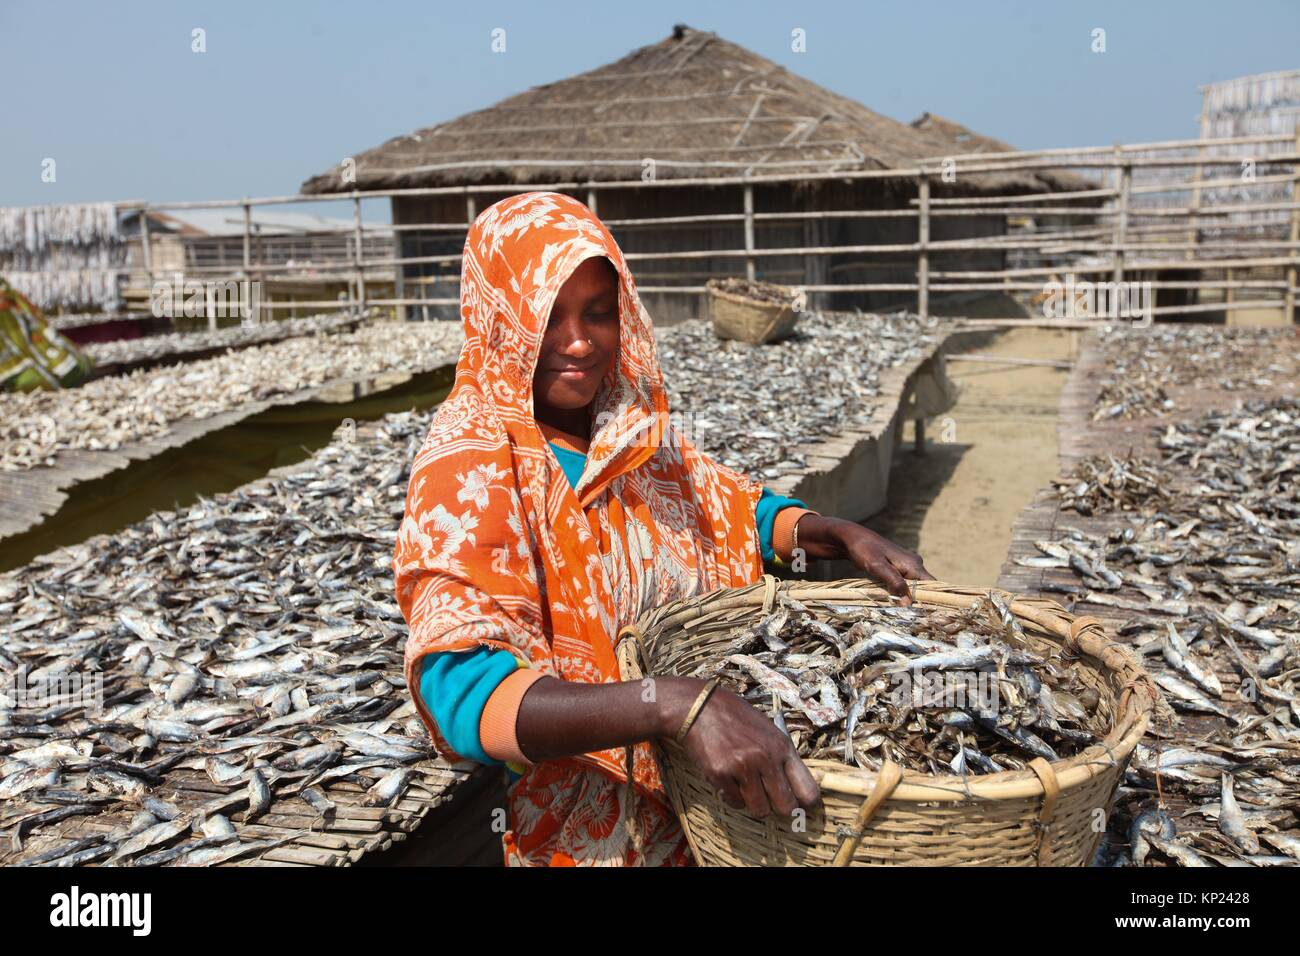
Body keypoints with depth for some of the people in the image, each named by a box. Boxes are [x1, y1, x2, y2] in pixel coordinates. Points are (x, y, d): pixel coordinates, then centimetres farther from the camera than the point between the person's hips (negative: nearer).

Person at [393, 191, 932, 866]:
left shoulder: (636, 426, -3)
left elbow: (734, 509, 13)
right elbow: (463, 691, -35)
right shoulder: (470, 465, -22)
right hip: (588, 828, -6)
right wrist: (676, 703, -47)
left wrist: (842, 535, -5)